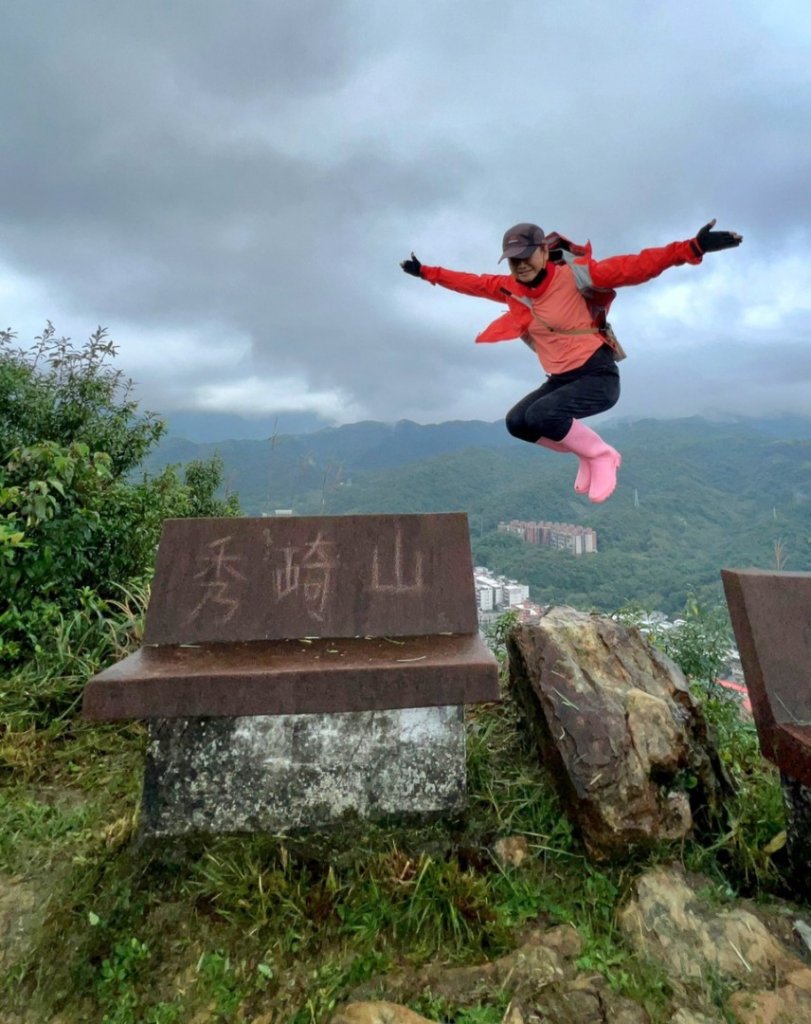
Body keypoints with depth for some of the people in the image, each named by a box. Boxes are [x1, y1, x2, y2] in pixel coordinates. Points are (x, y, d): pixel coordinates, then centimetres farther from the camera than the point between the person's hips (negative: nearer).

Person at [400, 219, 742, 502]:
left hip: (598, 376, -7)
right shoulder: (511, 288, 5)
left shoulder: (573, 275, -13)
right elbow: (473, 283, 19)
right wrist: (427, 272, 23)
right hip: (560, 379, 7)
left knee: (541, 415, -28)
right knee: (517, 422, -5)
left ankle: (601, 455, -1)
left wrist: (692, 248, -32)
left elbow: (633, 268, -21)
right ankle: (588, 454, 11)